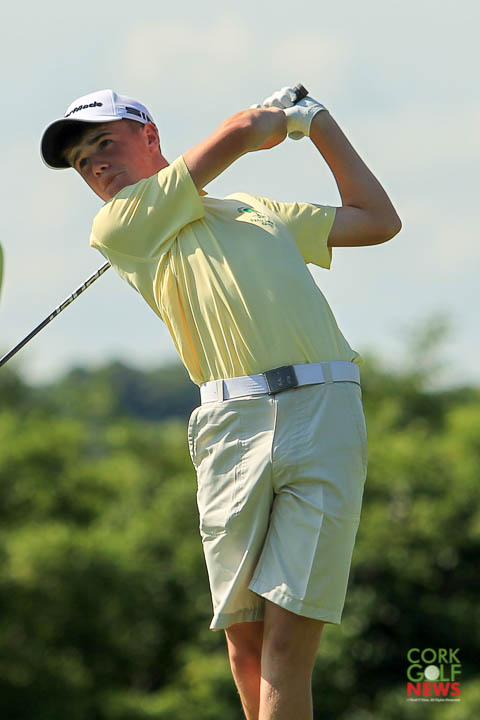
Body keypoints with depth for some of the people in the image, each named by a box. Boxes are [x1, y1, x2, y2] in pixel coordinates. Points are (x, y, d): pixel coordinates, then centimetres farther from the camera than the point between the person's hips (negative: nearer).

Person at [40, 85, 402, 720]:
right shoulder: (118, 227, 11)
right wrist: (286, 117, 32)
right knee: (245, 642, -2)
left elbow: (378, 220, 35)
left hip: (324, 413, 1)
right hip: (232, 425, -1)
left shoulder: (259, 213, 28)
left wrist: (318, 121, 36)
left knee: (286, 648, -10)